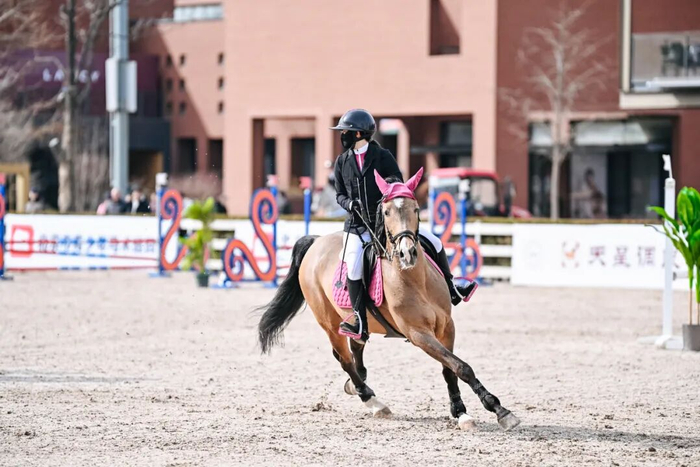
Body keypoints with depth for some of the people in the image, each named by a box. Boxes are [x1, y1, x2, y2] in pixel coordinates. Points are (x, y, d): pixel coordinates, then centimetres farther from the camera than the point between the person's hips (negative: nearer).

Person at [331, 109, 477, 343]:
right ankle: (359, 322, -21)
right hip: (358, 225, 0)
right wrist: (350, 203, -14)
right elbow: (339, 194, 8)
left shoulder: (383, 156, -2)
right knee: (354, 265, -27)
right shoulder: (342, 162, 4)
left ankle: (450, 290, 19)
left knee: (434, 243, -2)